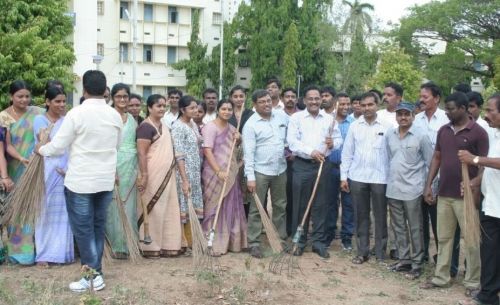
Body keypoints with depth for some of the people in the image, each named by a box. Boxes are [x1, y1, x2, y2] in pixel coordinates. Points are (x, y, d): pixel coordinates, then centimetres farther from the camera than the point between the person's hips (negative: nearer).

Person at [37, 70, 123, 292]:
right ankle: (95, 272, 21)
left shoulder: (76, 113, -14)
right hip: (106, 180, 5)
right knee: (98, 226, 15)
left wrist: (41, 150, 11)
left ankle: (93, 275, 9)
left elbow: (57, 147, -9)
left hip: (80, 181, -5)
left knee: (83, 228, 5)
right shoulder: (115, 115, 2)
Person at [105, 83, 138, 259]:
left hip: (131, 167, 5)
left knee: (129, 206, 8)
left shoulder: (132, 119, 14)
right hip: (114, 165, -5)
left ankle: (128, 244, 17)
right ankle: (116, 246, 8)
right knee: (114, 206, -1)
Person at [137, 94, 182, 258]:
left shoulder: (164, 126, 15)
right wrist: (144, 176, -25)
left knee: (168, 211, 10)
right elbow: (141, 153, -19)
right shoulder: (146, 127, -13)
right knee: (153, 210, -3)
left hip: (167, 175, 9)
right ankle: (150, 247, 6)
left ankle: (166, 246, 18)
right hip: (153, 176, -9)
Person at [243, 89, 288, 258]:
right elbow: (249, 152, -14)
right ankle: (254, 243, 7)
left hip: (280, 170, 5)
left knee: (280, 206, 13)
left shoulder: (282, 116, 3)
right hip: (260, 171, -5)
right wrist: (250, 177, -19)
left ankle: (281, 239, 25)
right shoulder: (251, 124, -10)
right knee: (256, 209, 1)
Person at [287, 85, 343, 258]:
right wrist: (311, 151, -20)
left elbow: (339, 139, 12)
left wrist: (333, 143, -12)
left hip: (323, 165, 2)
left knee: (321, 205, 5)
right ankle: (299, 241, 14)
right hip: (302, 166, -2)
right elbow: (292, 141, -9)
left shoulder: (329, 118, 10)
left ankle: (319, 242, 15)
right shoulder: (296, 117, 1)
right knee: (300, 205, 3)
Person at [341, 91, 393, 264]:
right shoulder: (354, 126, 6)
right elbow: (347, 153, 7)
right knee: (361, 216, 9)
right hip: (357, 177, 2)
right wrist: (344, 176, 3)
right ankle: (362, 252, 19)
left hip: (380, 178, -2)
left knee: (380, 217, 5)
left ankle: (380, 254, 15)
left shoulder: (386, 127, -1)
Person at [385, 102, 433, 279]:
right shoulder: (389, 135, 6)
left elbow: (430, 163, -3)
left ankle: (417, 264, 11)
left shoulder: (420, 136, -7)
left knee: (415, 229, 2)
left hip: (412, 190, -5)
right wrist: (393, 177, 14)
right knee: (399, 227, 13)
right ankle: (404, 260, 24)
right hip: (393, 189, 5)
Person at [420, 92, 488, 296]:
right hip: (444, 194, 5)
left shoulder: (478, 132, -8)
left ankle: (472, 282, 15)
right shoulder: (443, 131, 8)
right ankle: (441, 278, 22)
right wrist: (428, 185, 5)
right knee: (444, 238, 12)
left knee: (470, 240, 4)